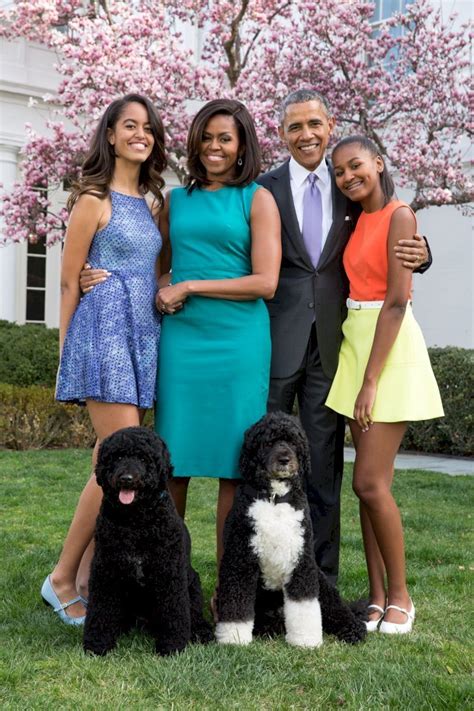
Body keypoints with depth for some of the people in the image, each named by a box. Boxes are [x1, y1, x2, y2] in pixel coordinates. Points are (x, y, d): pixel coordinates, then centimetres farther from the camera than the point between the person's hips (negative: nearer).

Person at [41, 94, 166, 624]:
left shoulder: (150, 203, 17)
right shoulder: (95, 198, -4)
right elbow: (68, 280, -2)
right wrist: (66, 352, 0)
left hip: (142, 336, 7)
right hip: (105, 330, -7)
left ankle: (89, 578, 11)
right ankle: (62, 579, 0)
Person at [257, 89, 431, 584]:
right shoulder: (264, 189, 1)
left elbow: (378, 257, 13)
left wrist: (417, 255, -8)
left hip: (330, 343, 2)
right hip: (276, 342, -2)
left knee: (324, 465, 8)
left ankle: (322, 580, 18)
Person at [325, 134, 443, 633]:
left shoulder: (399, 216, -10)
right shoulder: (357, 222, 14)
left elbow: (396, 301, -16)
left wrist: (371, 380, -18)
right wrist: (360, 374, 3)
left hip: (391, 349, -8)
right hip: (355, 343, 8)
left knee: (370, 483, -9)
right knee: (368, 483, 7)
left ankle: (400, 597, 7)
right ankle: (377, 597, 14)